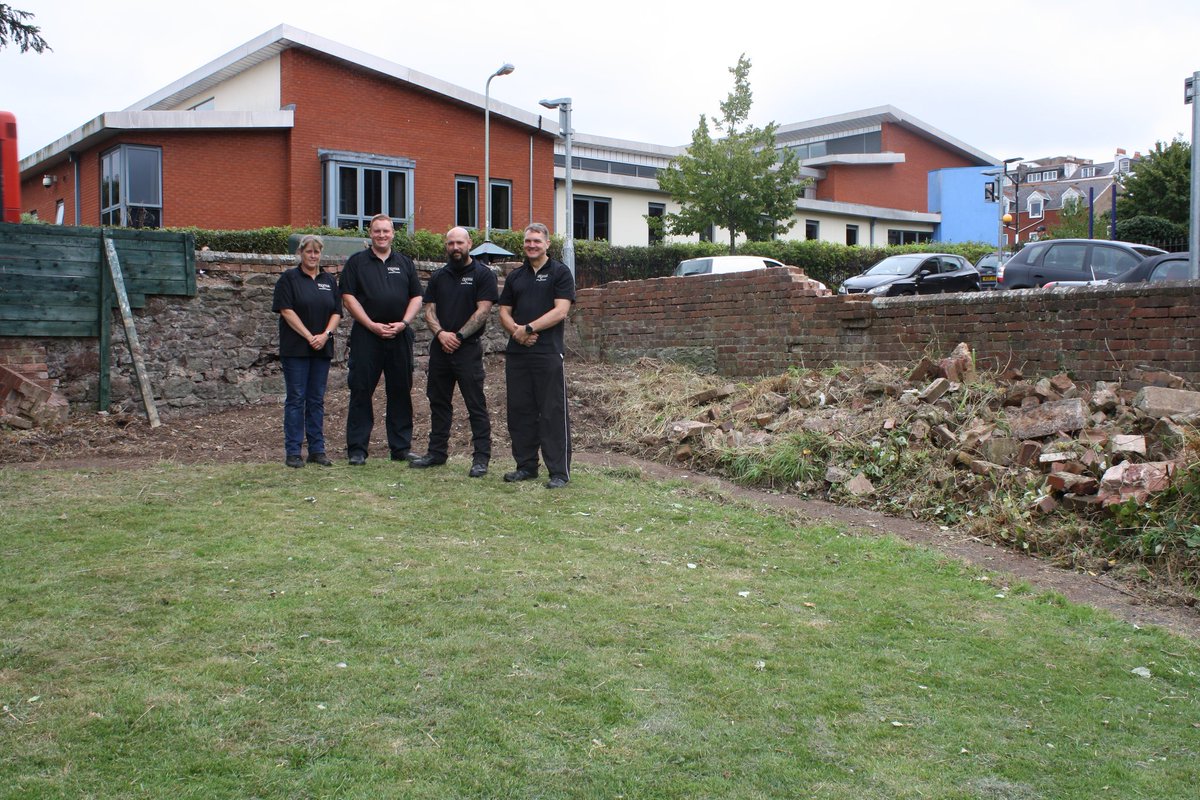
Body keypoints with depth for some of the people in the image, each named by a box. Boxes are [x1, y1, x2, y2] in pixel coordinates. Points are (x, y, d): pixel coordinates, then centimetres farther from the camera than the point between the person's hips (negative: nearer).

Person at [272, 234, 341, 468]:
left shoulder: (329, 280, 13)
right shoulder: (289, 278, -1)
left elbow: (336, 312, 9)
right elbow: (286, 310, -9)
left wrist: (325, 334, -9)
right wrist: (309, 336, -15)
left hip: (322, 349, 4)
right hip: (295, 349, -4)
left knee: (317, 400, 8)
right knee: (296, 399, -2)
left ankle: (317, 450, 13)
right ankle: (293, 452, 3)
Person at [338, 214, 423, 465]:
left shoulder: (405, 263, 14)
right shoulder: (356, 262, 5)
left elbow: (416, 297, 10)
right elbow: (348, 298, -2)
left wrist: (403, 323, -6)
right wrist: (372, 325, -11)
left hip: (400, 337, 3)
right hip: (366, 335, -2)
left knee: (401, 392, 6)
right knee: (361, 391, -2)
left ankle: (401, 447, 14)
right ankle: (356, 449, 4)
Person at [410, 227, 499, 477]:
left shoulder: (483, 275, -1)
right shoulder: (438, 277, 15)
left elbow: (483, 311, -9)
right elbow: (429, 310, 10)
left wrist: (458, 336, -14)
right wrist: (441, 333, -9)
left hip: (469, 348, -6)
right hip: (440, 348, 6)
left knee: (476, 404, -5)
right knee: (438, 401, 12)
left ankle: (481, 457, -3)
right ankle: (437, 451, 22)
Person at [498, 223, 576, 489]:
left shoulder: (560, 272, 0)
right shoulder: (515, 276, 17)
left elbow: (560, 310, -10)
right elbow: (504, 312, 14)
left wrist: (528, 328, -14)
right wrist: (516, 330, -7)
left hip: (548, 354, -6)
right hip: (516, 354, 6)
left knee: (553, 413, -4)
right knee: (520, 411, 9)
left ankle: (559, 471, 0)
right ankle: (526, 466, 19)